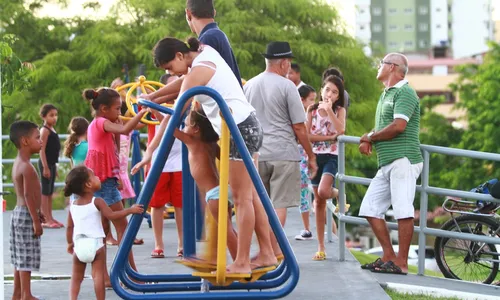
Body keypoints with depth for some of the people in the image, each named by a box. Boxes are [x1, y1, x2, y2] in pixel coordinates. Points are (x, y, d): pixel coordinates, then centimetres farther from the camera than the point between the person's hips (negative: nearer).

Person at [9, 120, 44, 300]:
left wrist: (36, 213, 23)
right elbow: (28, 195, -23)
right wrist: (36, 221, -21)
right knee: (26, 257, -4)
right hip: (26, 215, -10)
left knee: (20, 257, 15)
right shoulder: (27, 167, -21)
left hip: (19, 212, 10)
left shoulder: (18, 163, 11)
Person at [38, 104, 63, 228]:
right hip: (46, 163, -9)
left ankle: (50, 218, 17)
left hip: (51, 163, 9)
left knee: (50, 192, 12)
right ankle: (46, 219, -6)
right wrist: (45, 167, -23)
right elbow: (42, 150, -18)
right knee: (45, 191, -6)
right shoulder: (45, 130, -13)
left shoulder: (52, 130, 13)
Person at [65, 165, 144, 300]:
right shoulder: (97, 202, -8)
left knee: (76, 277, 12)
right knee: (98, 276, -1)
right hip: (95, 244, -4)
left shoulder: (73, 205, 7)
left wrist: (70, 243, 24)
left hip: (79, 245, 4)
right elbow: (111, 215, -18)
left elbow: (69, 226, 11)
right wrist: (130, 210, -11)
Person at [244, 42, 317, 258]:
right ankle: (275, 251, -5)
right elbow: (299, 127, -8)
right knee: (279, 204, -3)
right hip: (283, 154, -5)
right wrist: (311, 156, 1)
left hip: (255, 153, 5)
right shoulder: (286, 86, -8)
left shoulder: (249, 86, 10)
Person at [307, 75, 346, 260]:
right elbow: (307, 135, -5)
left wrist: (329, 110, -19)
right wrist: (329, 137, -13)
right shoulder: (312, 109, 4)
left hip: (331, 156, -2)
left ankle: (337, 194, 9)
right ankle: (321, 247, 8)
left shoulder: (339, 110, 1)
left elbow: (341, 131, -17)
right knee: (319, 201, 3)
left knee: (323, 191, -30)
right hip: (315, 156, 2)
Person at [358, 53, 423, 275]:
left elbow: (398, 126, -20)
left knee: (403, 210, -12)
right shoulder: (386, 94, 24)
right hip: (386, 163, 11)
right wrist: (367, 141, 6)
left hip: (403, 159, -11)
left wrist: (370, 137, -6)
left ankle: (401, 263, -12)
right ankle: (388, 256, 11)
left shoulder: (404, 93, -8)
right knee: (370, 209, 8)